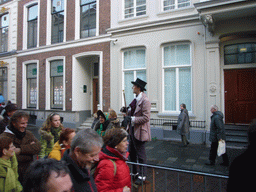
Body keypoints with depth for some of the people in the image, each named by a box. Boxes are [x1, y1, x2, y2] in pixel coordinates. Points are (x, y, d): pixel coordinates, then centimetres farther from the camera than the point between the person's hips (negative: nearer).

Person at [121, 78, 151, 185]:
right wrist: (127, 112, 5)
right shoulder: (136, 99, 11)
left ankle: (142, 176, 21)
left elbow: (146, 118, -22)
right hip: (132, 130, 10)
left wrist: (132, 119, -23)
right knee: (131, 152, 19)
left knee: (141, 155, 4)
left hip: (139, 131, -10)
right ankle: (134, 172, 37)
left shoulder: (145, 101, -17)